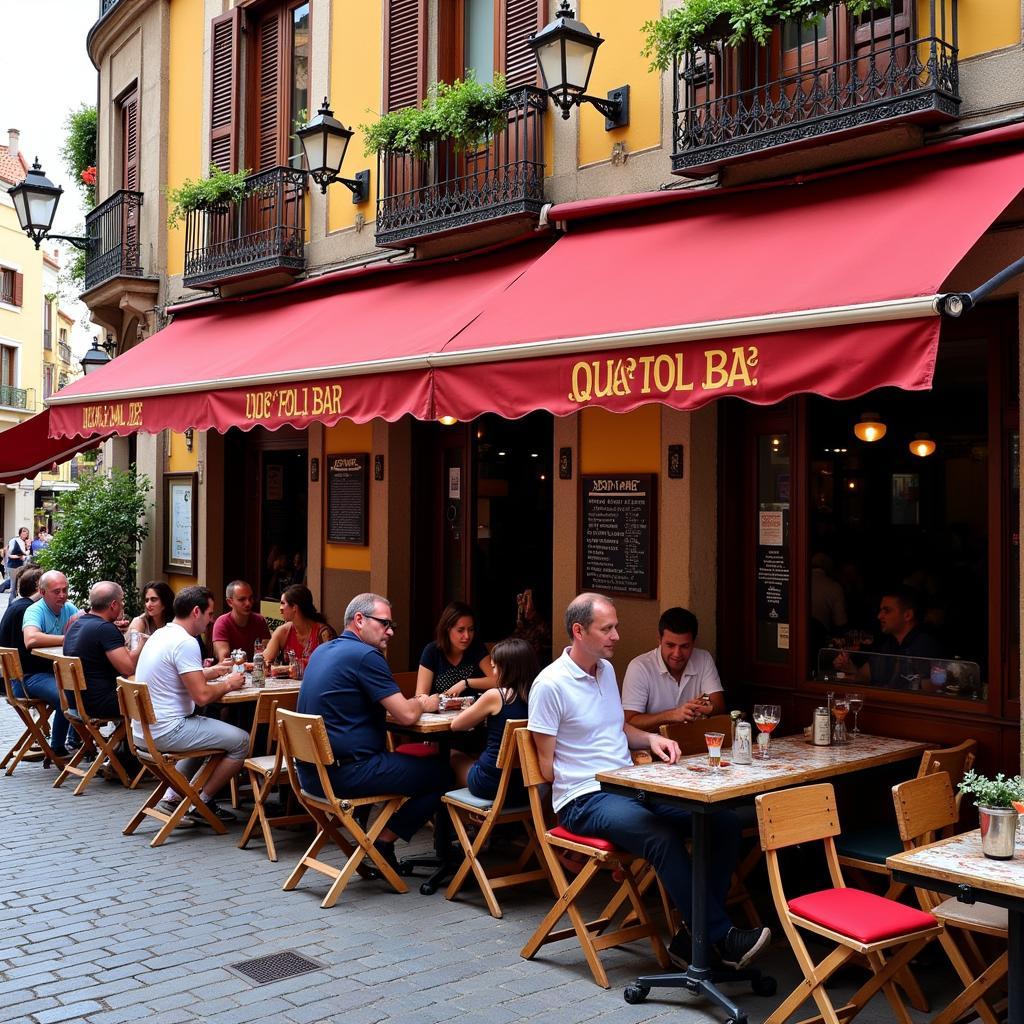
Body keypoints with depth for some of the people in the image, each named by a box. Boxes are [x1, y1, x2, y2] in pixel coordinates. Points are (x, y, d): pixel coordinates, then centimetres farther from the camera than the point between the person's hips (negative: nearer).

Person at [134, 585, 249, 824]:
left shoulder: (160, 635, 12)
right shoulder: (185, 643, -18)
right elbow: (201, 696, -22)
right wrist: (228, 684, -5)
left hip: (144, 728, 10)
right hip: (167, 730, -10)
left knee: (208, 730, 33)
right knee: (242, 742, -6)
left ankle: (172, 797, 25)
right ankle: (203, 804, 6)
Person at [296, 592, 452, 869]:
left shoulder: (322, 651, 14)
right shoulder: (365, 655, -14)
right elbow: (406, 716, -16)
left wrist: (412, 702, 14)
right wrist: (421, 703, 7)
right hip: (346, 773, -9)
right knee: (442, 773, -1)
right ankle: (384, 841, 5)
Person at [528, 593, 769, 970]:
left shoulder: (607, 669, 14)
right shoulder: (550, 685, -11)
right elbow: (547, 767, -8)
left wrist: (650, 739, 8)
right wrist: (603, 782, -11)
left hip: (630, 786, 8)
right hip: (585, 798, -8)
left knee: (724, 822, -11)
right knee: (663, 837, -35)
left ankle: (695, 934, -8)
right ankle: (719, 938, -21)